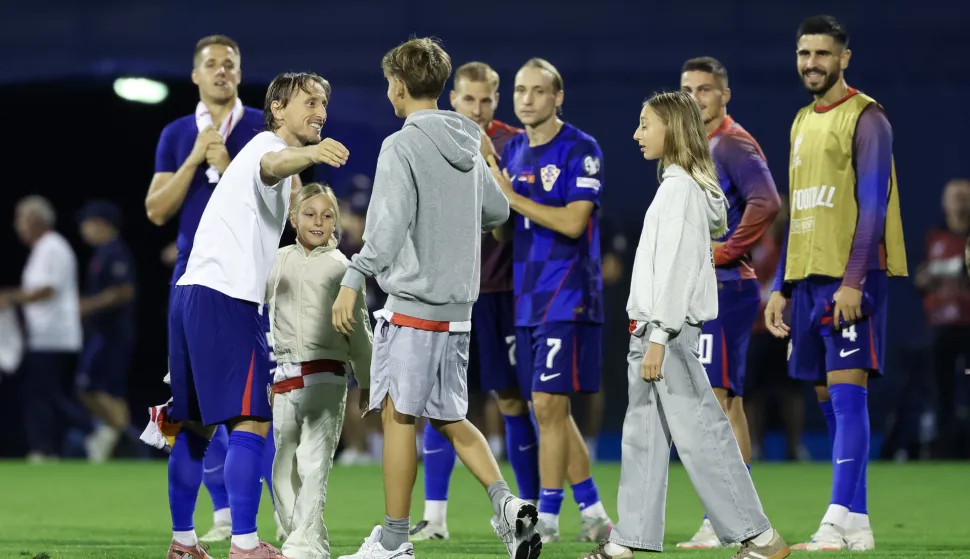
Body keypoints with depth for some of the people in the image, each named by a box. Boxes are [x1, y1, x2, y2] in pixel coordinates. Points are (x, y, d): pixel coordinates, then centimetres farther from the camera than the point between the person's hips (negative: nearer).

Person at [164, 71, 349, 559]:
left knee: (198, 425, 14)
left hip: (192, 295, 10)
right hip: (226, 297, -10)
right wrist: (311, 153, -53)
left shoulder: (267, 150, 25)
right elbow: (273, 165, -32)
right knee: (251, 422, -13)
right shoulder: (269, 145, -6)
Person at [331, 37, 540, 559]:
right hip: (458, 305, 8)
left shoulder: (401, 146, -10)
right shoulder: (468, 148, 12)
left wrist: (353, 281, -19)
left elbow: (388, 224, -18)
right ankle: (507, 502, -4)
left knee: (399, 415, -2)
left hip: (412, 304, -8)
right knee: (449, 418, 14)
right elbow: (498, 210, 22)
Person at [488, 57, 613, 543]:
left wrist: (513, 197, -18)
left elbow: (573, 222, -18)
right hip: (525, 298, 8)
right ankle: (593, 512, 18)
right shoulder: (512, 152, 14)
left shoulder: (580, 149, -8)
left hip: (566, 296, -8)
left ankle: (547, 516, -6)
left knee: (548, 404, -11)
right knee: (550, 410, 9)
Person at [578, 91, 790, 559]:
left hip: (669, 330, -10)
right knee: (643, 436, 10)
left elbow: (675, 266, -20)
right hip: (655, 328, 10)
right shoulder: (679, 185, 15)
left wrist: (658, 337, -22)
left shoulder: (679, 188, -14)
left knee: (699, 433, -8)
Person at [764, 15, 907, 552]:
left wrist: (854, 281, -21)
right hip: (808, 277, 8)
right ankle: (857, 524, 10)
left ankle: (842, 521, -15)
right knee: (827, 397, 6)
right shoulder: (802, 122, 18)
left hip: (850, 279, -8)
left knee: (846, 390, -12)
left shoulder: (865, 118, -7)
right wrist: (781, 287, 17)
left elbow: (873, 204, -14)